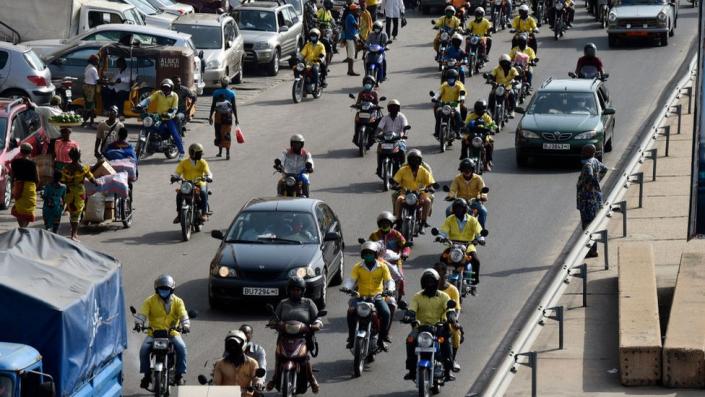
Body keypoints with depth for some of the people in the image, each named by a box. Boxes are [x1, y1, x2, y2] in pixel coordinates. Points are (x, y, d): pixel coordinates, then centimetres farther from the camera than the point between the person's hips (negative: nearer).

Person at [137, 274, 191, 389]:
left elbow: (183, 315, -7)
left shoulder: (178, 301, 5)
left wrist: (186, 326, -27)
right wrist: (139, 324, -26)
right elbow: (142, 314, -5)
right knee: (144, 349, -24)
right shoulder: (150, 301, 5)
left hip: (172, 333, 0)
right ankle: (146, 374, -6)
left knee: (182, 348, -27)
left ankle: (179, 375, -13)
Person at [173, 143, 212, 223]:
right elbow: (178, 172, -2)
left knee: (203, 193, -33)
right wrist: (174, 176, -26)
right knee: (179, 194, -24)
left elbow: (208, 172, -6)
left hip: (200, 184, -1)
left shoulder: (203, 163, 4)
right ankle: (179, 215, -12)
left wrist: (209, 177, -30)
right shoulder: (184, 162, 4)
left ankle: (204, 213, -30)